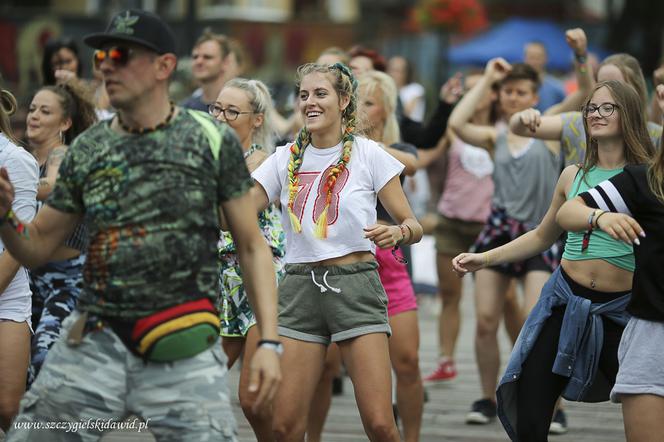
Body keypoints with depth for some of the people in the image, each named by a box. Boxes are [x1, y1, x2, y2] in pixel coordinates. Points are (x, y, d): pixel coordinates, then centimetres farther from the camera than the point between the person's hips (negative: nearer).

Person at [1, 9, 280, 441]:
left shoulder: (214, 141, 0)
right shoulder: (86, 150, 8)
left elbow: (252, 247, 3)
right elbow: (36, 248, 15)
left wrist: (269, 342, -5)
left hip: (185, 350, -3)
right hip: (95, 340, 3)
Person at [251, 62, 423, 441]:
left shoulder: (367, 154, 0)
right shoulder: (286, 158, 9)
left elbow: (413, 224, 0)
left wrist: (398, 233, -21)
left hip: (355, 285, -3)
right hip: (300, 287, 3)